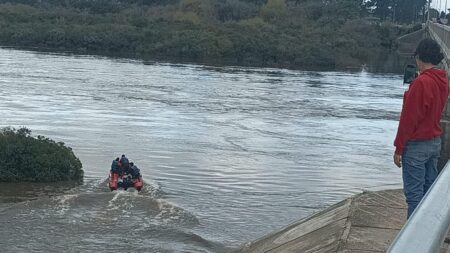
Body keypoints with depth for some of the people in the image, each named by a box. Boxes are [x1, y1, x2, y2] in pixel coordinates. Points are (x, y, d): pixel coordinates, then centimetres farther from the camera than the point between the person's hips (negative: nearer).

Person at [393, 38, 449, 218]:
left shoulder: (421, 83, -19)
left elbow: (408, 119, -17)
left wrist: (399, 149, -11)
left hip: (416, 145, -8)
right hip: (435, 142, 8)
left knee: (414, 193, -3)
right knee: (429, 190, 14)